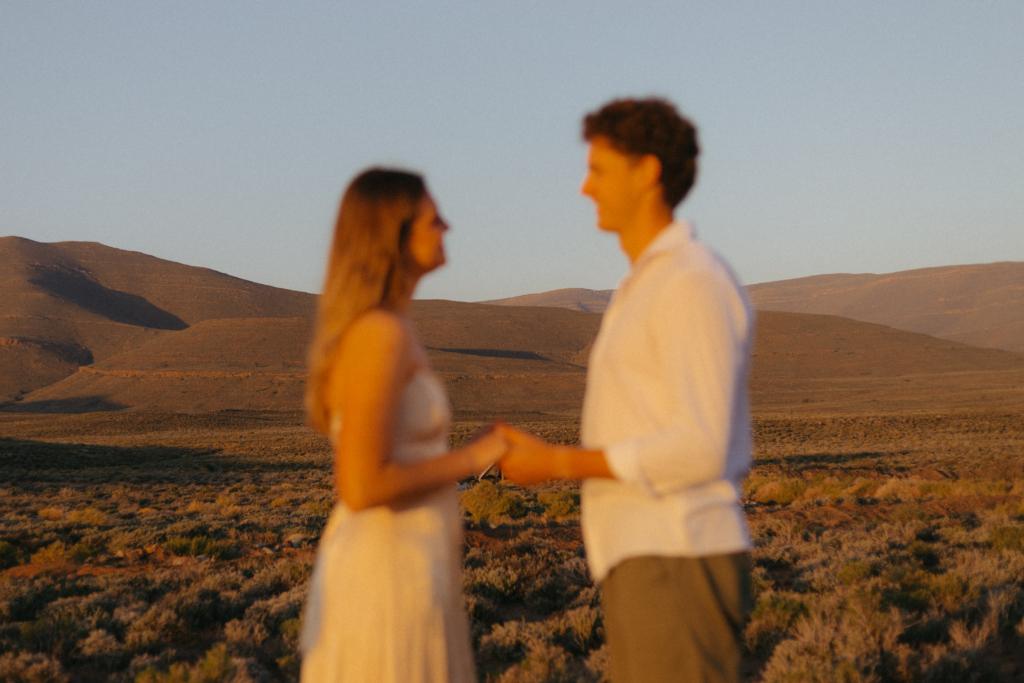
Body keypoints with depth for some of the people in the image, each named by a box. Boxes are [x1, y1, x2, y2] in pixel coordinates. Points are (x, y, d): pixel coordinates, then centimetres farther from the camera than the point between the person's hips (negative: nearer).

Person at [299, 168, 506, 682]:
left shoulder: (379, 329, 13)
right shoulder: (379, 335, -18)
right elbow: (362, 487, -23)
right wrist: (474, 457, -12)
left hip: (388, 566, 10)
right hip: (389, 577, -10)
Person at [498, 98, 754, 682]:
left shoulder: (696, 284, -13)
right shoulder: (657, 289, 20)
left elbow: (702, 452, -20)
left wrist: (558, 463, -14)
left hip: (678, 569, -10)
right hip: (653, 565, 10)